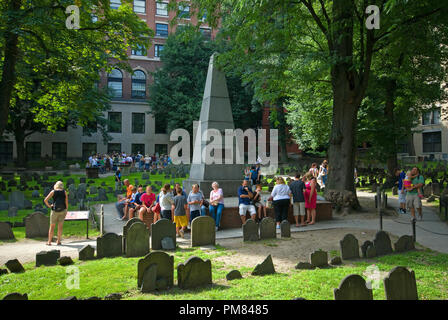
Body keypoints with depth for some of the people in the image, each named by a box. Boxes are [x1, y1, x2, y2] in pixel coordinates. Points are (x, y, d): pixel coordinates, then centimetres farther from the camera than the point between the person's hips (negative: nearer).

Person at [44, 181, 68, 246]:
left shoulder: (53, 191, 0)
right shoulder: (64, 192, 3)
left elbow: (45, 200, -7)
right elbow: (66, 202, 0)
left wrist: (49, 206, 7)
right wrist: (66, 211, 8)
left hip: (55, 210, -1)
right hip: (63, 210, 1)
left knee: (52, 226, 8)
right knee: (60, 226, 6)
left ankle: (49, 241, 9)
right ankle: (58, 241, 7)